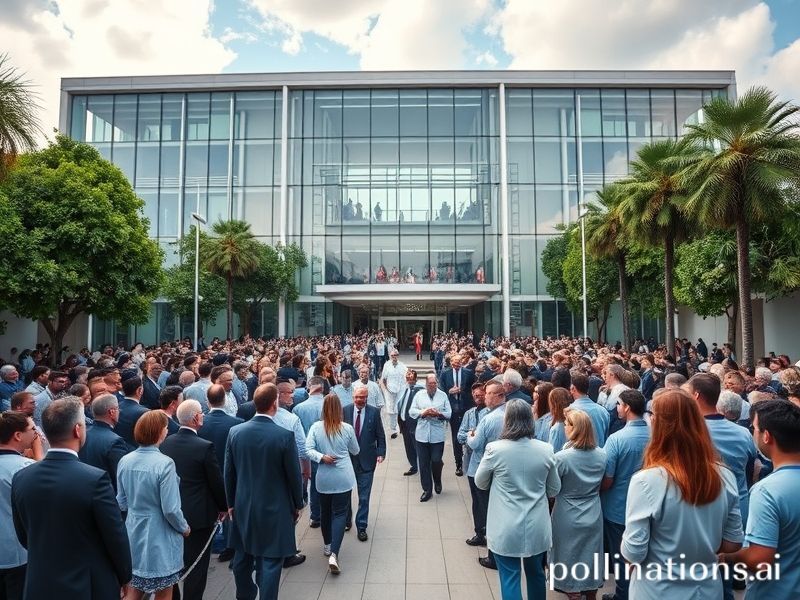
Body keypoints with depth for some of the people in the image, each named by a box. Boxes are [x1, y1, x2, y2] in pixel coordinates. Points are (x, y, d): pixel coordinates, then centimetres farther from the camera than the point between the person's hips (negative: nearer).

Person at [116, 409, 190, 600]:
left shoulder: (125, 461, -6)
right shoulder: (164, 463, -24)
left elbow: (122, 503, 5)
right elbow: (170, 509, -20)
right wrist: (184, 528, -3)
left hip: (134, 534, 6)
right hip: (160, 538, -5)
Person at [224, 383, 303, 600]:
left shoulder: (235, 432, -8)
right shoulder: (285, 435, -20)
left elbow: (228, 473, 1)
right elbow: (294, 475, -11)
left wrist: (231, 503, 15)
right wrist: (298, 504, 5)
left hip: (243, 507, 5)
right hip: (274, 508, -5)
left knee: (243, 558, 22)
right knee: (270, 562, 7)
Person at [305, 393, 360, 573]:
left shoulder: (316, 427, -5)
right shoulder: (347, 428, -7)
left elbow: (308, 449, -13)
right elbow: (356, 451, 7)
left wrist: (322, 457, -12)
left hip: (323, 478, 2)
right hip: (343, 478, -2)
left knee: (325, 511, 20)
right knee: (340, 513, 3)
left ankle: (327, 545, 36)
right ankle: (334, 554, -9)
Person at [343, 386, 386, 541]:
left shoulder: (374, 412, -6)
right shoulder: (345, 411, -6)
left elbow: (380, 435, -1)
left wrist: (381, 453, -9)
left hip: (366, 460, -1)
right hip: (347, 458, 1)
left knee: (364, 497, 5)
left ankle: (361, 527, 21)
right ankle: (346, 520, 40)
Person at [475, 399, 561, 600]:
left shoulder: (494, 449, -17)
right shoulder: (546, 450, -9)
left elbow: (480, 483, -1)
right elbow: (554, 489, 5)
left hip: (506, 529, -3)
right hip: (537, 527, 4)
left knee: (510, 577, 10)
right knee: (536, 573, 24)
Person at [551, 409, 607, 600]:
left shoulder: (562, 457, -25)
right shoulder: (602, 455, -10)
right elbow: (603, 484, 6)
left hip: (568, 519, -4)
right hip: (593, 516, 4)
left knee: (570, 558, 16)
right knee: (591, 558, 21)